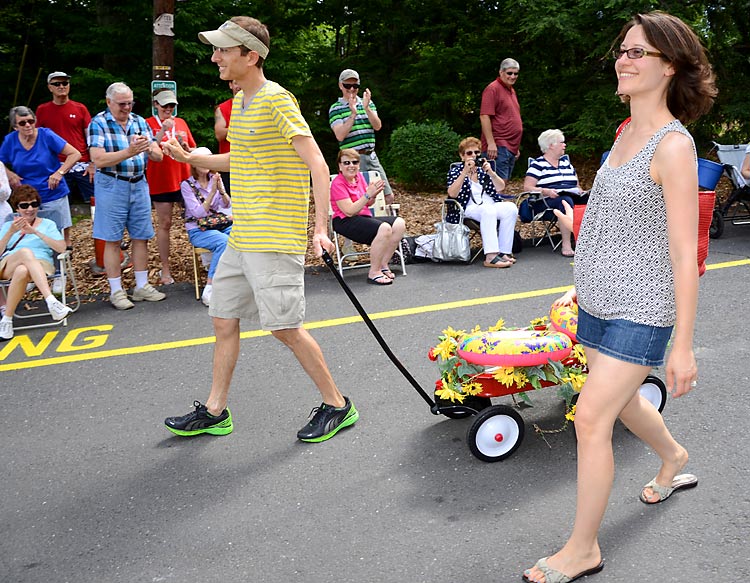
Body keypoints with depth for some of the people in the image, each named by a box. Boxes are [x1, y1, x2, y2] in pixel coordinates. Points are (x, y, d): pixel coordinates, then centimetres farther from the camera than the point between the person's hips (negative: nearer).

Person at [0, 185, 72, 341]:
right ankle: (51, 301, -53)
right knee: (25, 251, -38)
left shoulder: (47, 224, 22)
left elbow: (62, 248, 3)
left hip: (40, 265, 0)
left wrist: (36, 232, -5)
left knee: (22, 271, -40)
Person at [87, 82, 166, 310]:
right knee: (112, 240, 1)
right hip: (112, 186, -5)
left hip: (139, 184, 5)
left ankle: (142, 286, 20)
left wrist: (149, 148, -19)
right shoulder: (98, 124, -6)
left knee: (141, 237, 9)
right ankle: (116, 291, 9)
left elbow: (158, 156, 4)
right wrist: (129, 152, -26)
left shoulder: (140, 122, 8)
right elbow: (98, 159, -17)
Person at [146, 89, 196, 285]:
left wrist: (185, 145, -8)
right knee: (165, 223, 0)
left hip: (183, 178, 4)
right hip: (161, 181, -4)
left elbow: (193, 152, 14)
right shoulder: (149, 124, -2)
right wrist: (163, 131, -22)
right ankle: (165, 269, 7)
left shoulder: (181, 122, 10)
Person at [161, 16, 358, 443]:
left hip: (276, 239, -9)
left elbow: (318, 164, -20)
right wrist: (190, 158, 26)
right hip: (242, 238, 9)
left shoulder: (277, 100, -14)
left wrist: (321, 227, -27)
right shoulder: (240, 102, 14)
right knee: (224, 320, 12)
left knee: (285, 327, -5)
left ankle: (337, 406, 12)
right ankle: (214, 412, 25)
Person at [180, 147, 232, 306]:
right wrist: (212, 191, -21)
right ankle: (209, 289, -32)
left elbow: (227, 205, -1)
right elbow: (198, 213, -13)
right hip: (197, 231, -4)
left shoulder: (215, 179, 11)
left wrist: (221, 189, -19)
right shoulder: (187, 185, -3)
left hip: (219, 225, 4)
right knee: (224, 241, -36)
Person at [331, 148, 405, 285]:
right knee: (384, 228, -31)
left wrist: (374, 194, -5)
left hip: (365, 217, 8)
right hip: (345, 222, -8)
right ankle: (374, 273, -23)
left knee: (399, 223, -12)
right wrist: (368, 194, -23)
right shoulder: (338, 184, -11)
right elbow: (350, 211, -20)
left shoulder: (359, 176, 11)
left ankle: (383, 265, -6)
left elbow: (369, 204, 17)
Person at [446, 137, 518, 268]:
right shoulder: (456, 171, 8)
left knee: (511, 208, -25)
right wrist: (465, 172, -20)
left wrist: (490, 172, -14)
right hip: (469, 209, -4)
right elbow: (452, 194, -13)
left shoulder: (483, 169, 18)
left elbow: (500, 188, 3)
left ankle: (504, 252, -26)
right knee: (488, 210, -36)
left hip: (491, 206, 4)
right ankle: (491, 256, -45)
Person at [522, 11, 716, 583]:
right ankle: (674, 458, 55)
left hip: (641, 310, -8)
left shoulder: (673, 145, -18)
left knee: (592, 418, -6)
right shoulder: (627, 133, 8)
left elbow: (684, 255, -19)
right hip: (598, 300, 9)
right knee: (620, 402, 24)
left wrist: (683, 344, -19)